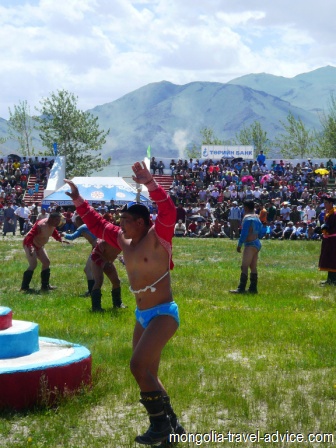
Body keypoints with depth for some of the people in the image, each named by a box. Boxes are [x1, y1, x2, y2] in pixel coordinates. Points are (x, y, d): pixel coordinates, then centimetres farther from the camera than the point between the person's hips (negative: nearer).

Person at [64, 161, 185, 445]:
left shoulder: (158, 237, -13)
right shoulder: (125, 241, 8)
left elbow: (168, 211, -30)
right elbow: (98, 224, 19)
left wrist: (150, 184, -39)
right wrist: (78, 201, 15)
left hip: (164, 314, -9)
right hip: (142, 316, 9)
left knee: (139, 366, -20)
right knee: (147, 374, 11)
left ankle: (161, 424, -9)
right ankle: (171, 425, 22)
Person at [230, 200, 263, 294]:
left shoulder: (247, 217, -11)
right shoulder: (257, 217, 15)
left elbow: (244, 233, -17)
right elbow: (260, 234, 17)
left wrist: (239, 245, -13)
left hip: (250, 245, -10)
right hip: (257, 243, 10)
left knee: (244, 267, -13)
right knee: (253, 267, 11)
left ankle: (241, 289, -19)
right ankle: (253, 288, 11)